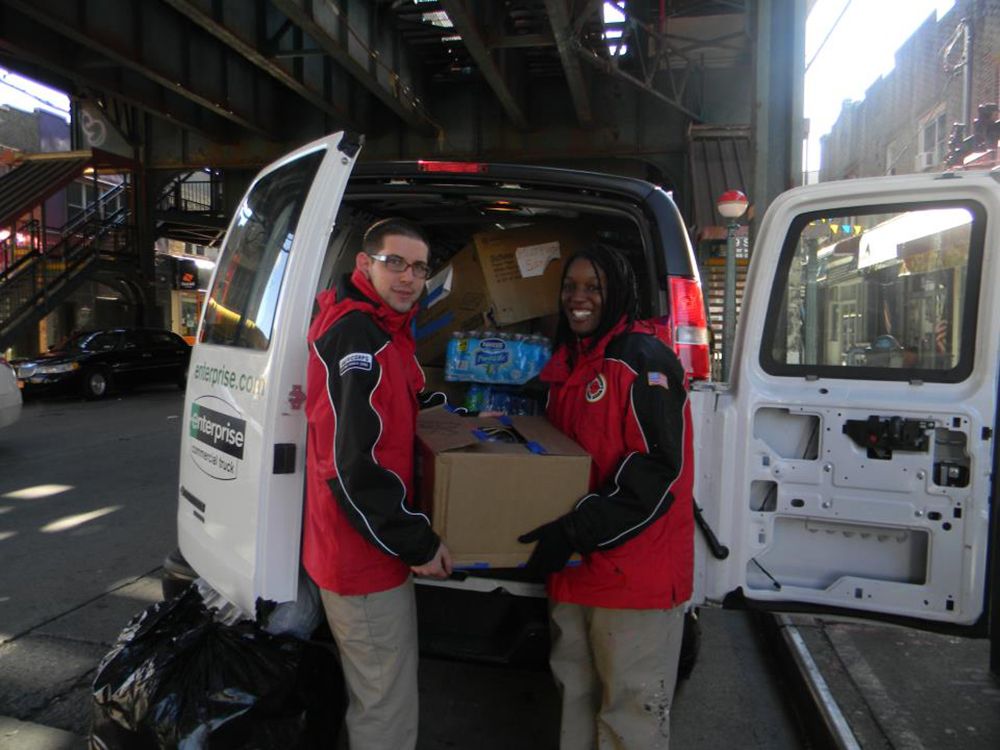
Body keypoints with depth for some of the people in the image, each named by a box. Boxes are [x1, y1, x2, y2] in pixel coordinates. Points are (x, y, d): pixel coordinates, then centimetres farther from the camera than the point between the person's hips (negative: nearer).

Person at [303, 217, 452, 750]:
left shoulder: (383, 331, 12)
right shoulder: (355, 336, -21)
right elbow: (354, 466, -27)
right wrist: (418, 544, -19)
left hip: (371, 547, 11)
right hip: (366, 561, -11)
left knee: (374, 695, 27)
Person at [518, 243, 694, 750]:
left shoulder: (645, 360, -14)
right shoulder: (566, 361, 11)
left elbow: (659, 466, -20)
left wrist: (578, 529, -23)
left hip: (636, 569, -8)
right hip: (574, 564, 8)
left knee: (631, 707, 7)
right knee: (576, 693, 21)